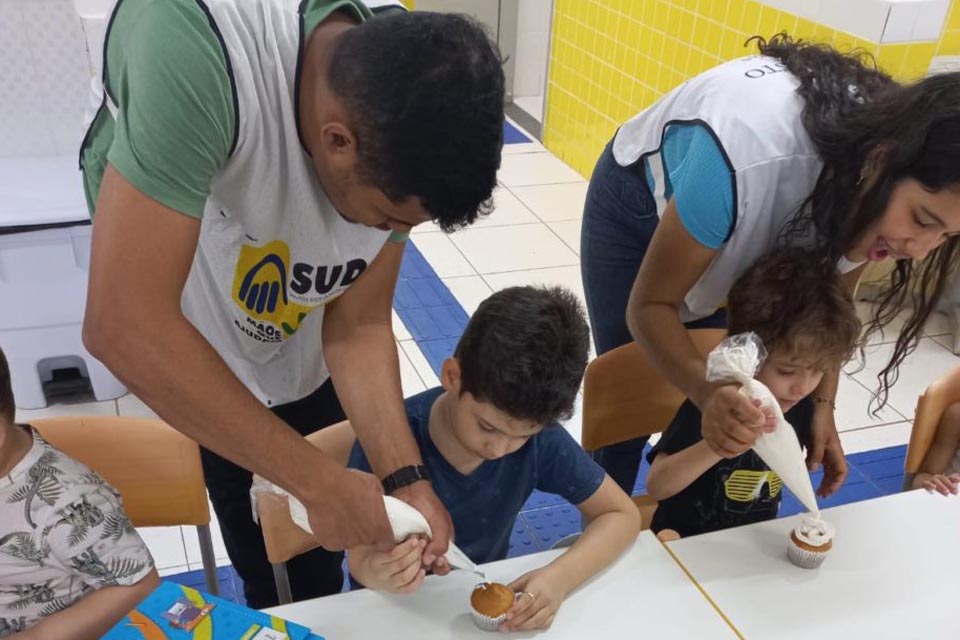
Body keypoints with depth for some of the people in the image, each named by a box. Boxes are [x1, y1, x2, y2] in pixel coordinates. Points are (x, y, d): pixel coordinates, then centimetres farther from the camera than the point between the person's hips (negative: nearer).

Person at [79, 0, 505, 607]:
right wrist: (321, 481, -36)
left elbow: (357, 325, -14)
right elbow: (125, 327, -41)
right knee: (273, 585, 15)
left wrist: (407, 481, -26)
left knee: (319, 572, 21)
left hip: (309, 373, 3)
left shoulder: (402, 143, -23)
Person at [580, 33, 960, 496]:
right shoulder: (749, 157, -45)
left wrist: (822, 402, -19)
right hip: (639, 204, -4)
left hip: (744, 223, 4)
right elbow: (649, 306, -33)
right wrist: (709, 394, -49)